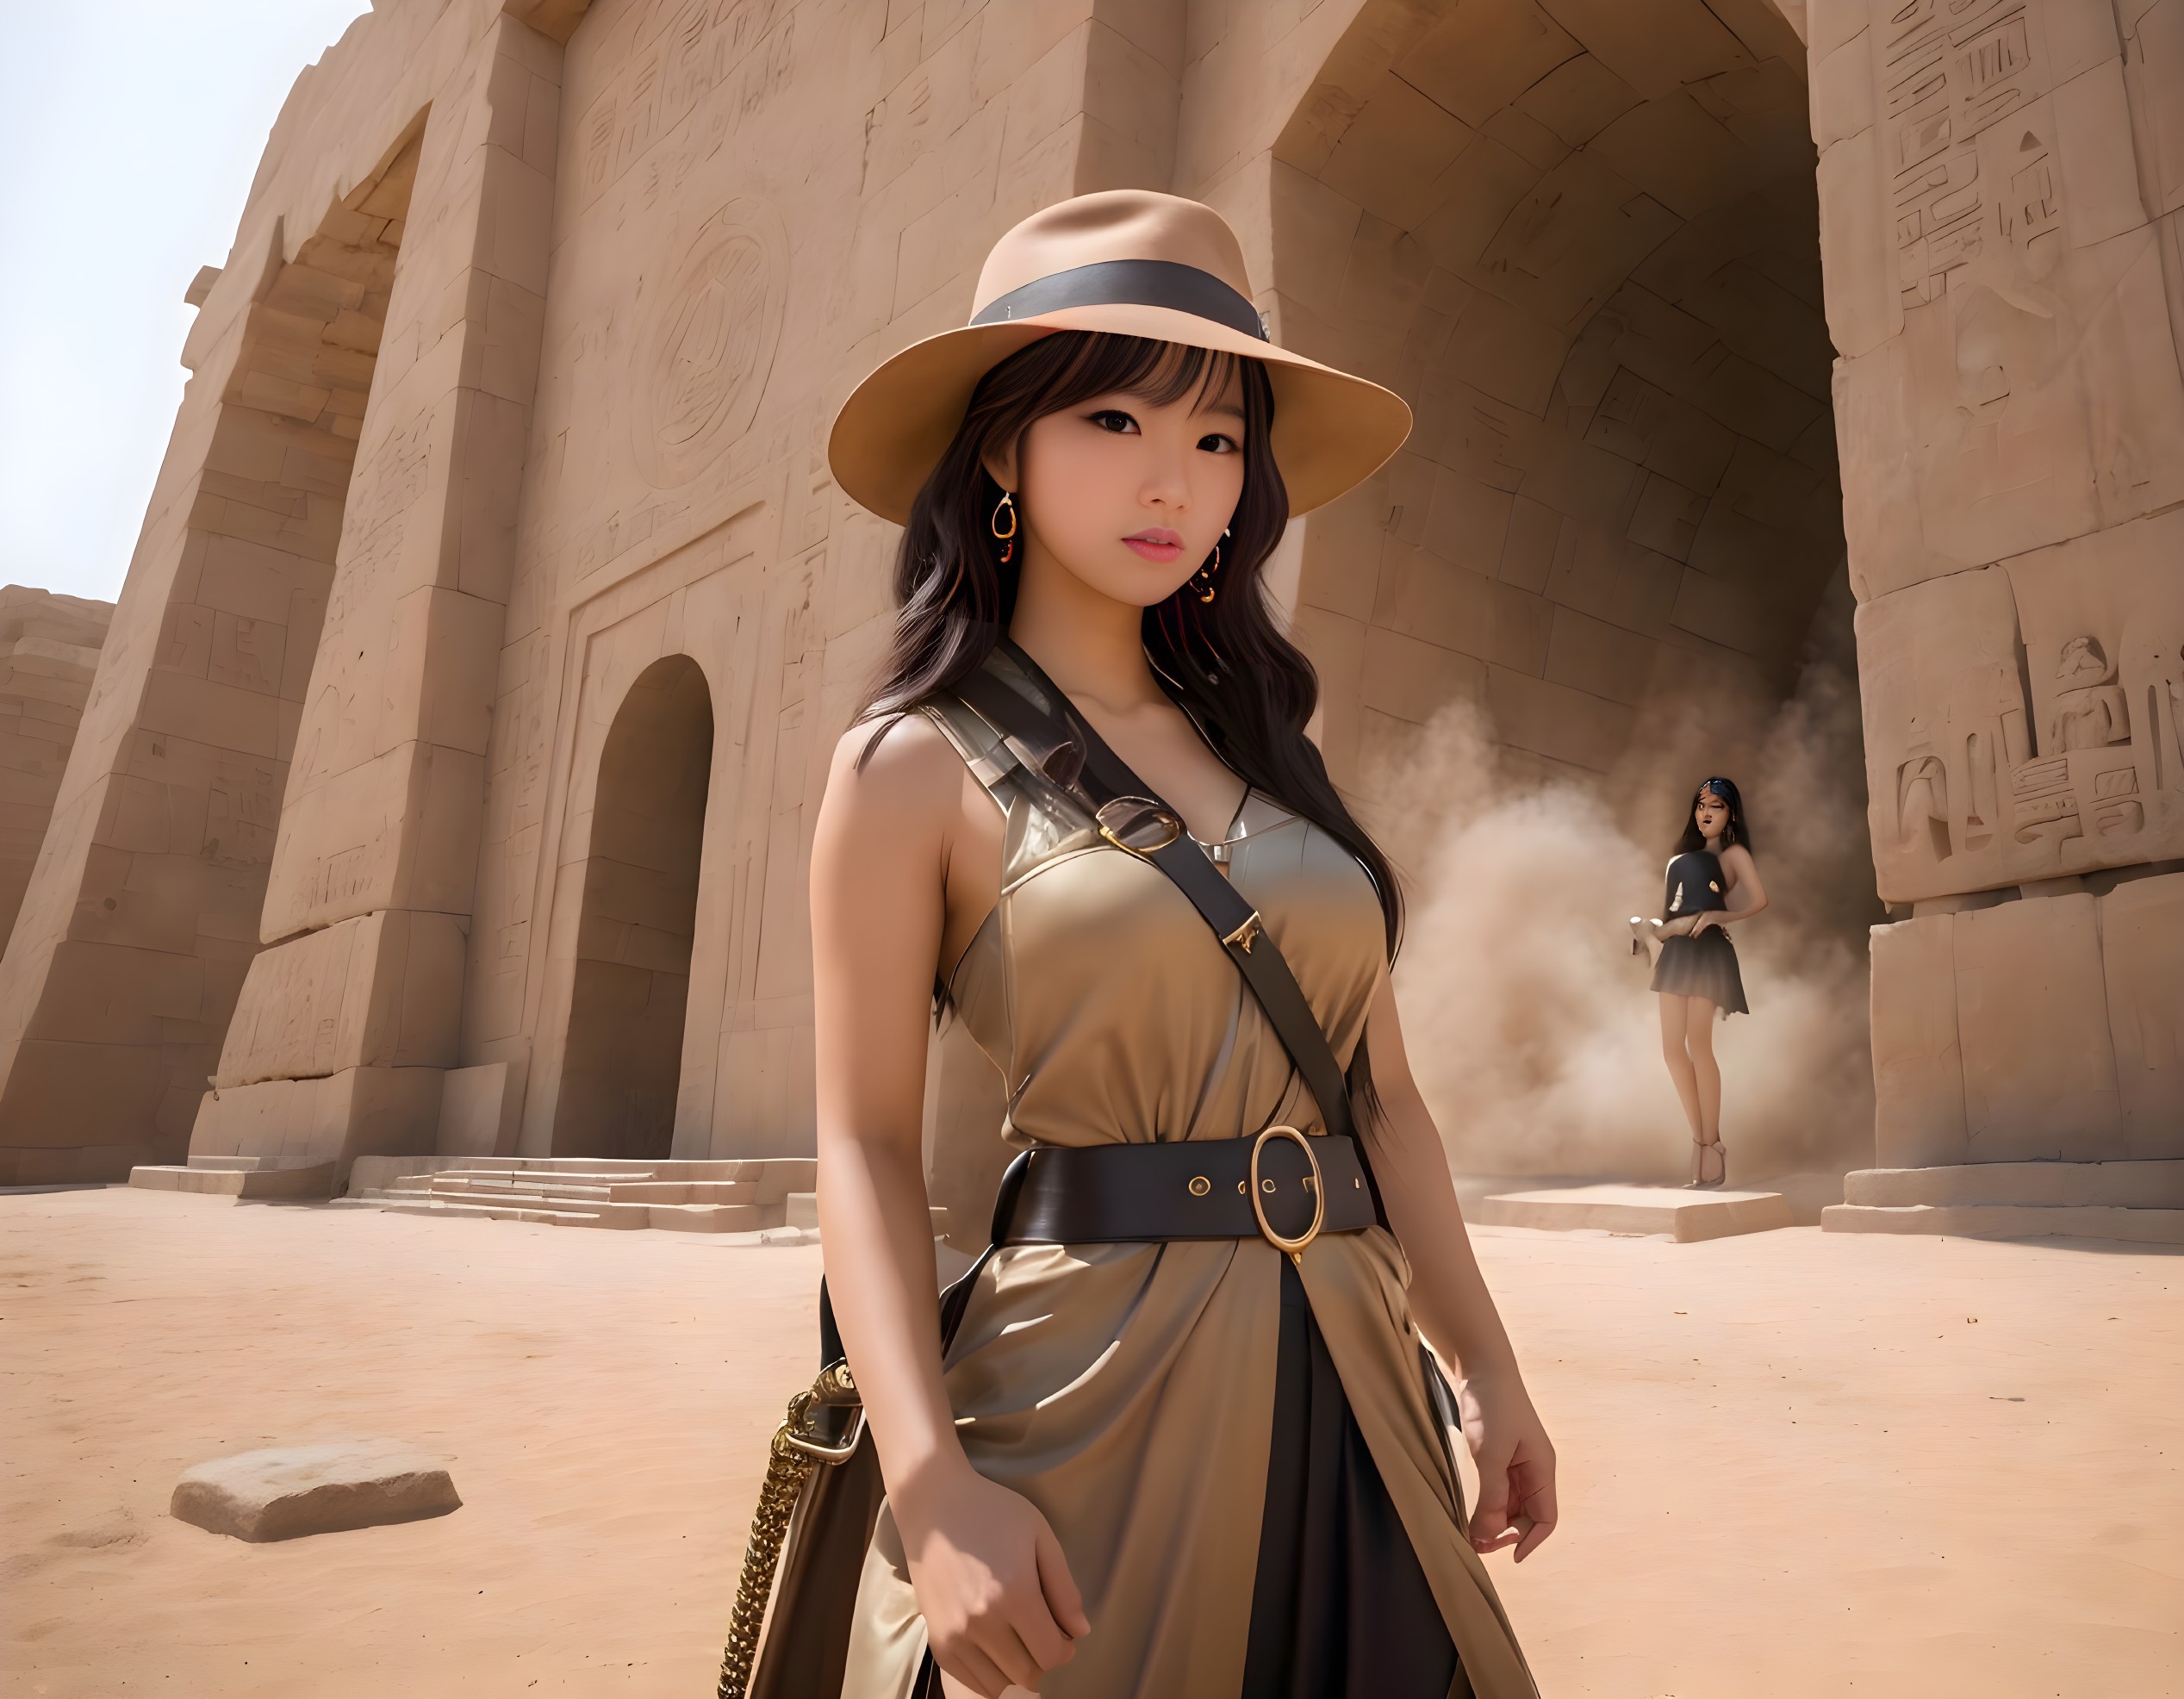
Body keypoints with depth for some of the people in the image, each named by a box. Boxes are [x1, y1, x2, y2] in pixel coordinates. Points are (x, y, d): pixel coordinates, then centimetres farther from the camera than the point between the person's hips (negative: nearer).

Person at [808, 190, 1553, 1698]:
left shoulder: (1272, 749, 9)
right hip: (1092, 1390, -5)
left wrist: (1489, 1370, 8)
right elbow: (868, 1146, -9)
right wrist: (933, 1488, -19)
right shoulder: (917, 766, -4)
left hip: (1347, 1397, 5)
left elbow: (1381, 1091, 10)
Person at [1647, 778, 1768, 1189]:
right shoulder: (1680, 859, 23)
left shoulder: (1733, 854, 8)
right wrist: (1655, 926, 0)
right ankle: (1700, 1141, 7)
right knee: (1672, 1047, -1)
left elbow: (1759, 899, -7)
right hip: (1677, 952, 6)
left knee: (1698, 1044, -14)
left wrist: (1716, 915, -11)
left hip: (1709, 952, -6)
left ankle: (1712, 1147, -7)